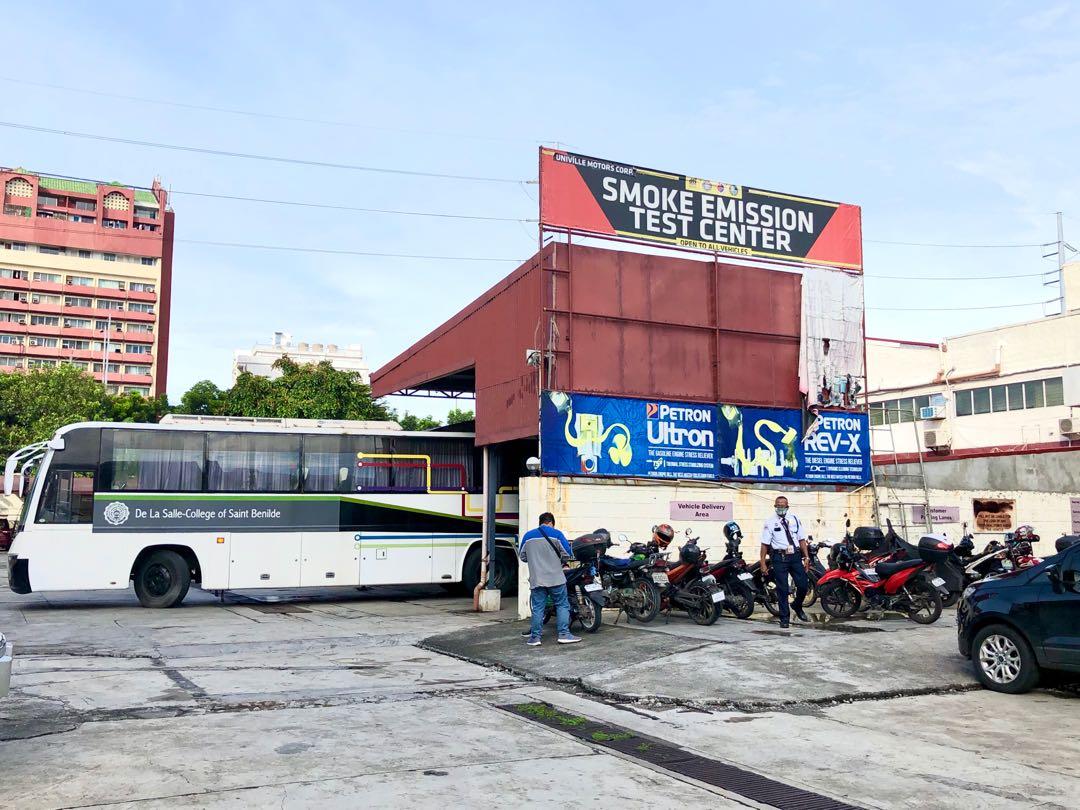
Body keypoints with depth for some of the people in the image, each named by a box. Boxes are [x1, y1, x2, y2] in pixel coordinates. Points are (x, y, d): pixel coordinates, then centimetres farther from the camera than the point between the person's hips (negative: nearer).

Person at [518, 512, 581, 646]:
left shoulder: (528, 536, 7)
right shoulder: (556, 534, -2)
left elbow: (522, 557, 14)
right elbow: (566, 555, -4)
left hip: (536, 580, 3)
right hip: (555, 579, -3)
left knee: (537, 608, 5)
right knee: (562, 605, 5)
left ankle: (535, 637, 4)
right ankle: (564, 634, 1)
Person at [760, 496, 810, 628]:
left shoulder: (794, 519, 10)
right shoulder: (770, 522, 1)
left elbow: (802, 539, 10)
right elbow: (764, 544, -2)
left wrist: (806, 557, 1)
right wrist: (763, 563, -6)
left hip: (795, 556, 3)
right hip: (779, 557, -3)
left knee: (803, 585, 1)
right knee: (782, 589, 0)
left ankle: (797, 606, 31)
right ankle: (784, 618, 12)